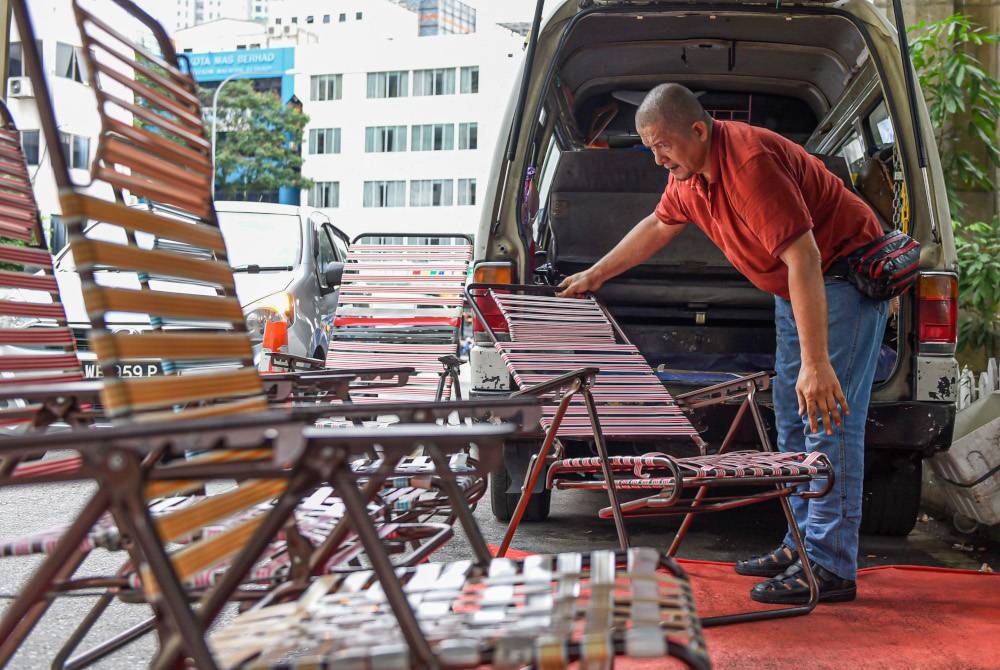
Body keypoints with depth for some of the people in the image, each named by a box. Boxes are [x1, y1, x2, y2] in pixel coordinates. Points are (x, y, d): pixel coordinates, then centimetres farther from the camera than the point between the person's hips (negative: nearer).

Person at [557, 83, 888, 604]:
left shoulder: (750, 162, -30)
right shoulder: (689, 171, 0)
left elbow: (803, 259, -35)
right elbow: (658, 227, 20)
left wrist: (816, 364, -39)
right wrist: (593, 276, 24)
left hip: (843, 278, -10)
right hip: (793, 290, 10)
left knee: (828, 419, -13)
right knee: (792, 420, 10)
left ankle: (831, 567, -11)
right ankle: (802, 545, 17)